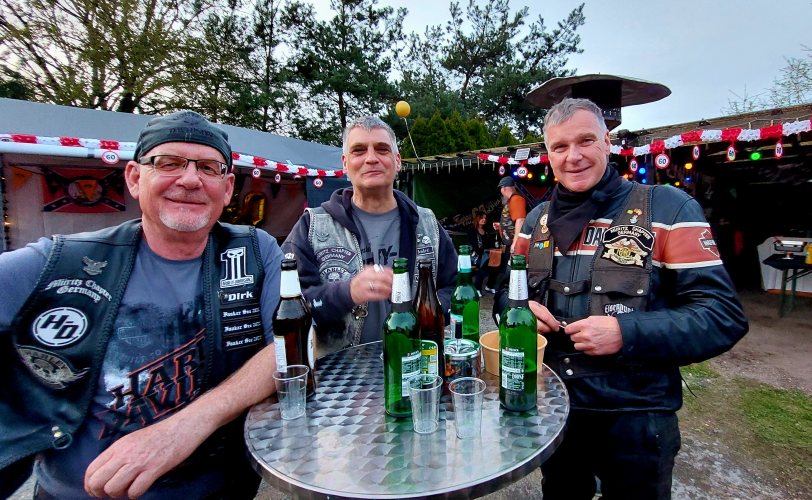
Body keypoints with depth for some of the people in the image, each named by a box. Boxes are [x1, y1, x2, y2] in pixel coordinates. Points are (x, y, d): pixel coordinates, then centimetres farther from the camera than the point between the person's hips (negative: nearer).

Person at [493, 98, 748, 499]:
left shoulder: (669, 208, -10)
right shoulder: (536, 219, 5)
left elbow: (723, 315, -13)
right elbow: (505, 290, 11)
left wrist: (628, 333, -27)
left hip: (635, 419, -4)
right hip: (550, 408, 4)